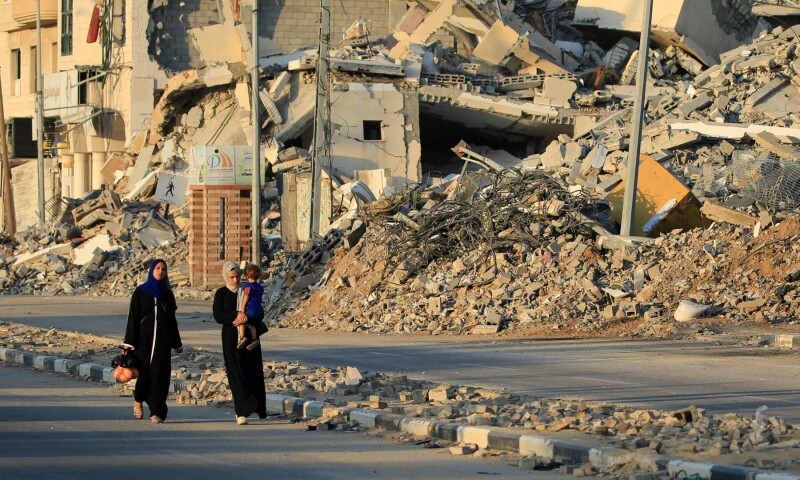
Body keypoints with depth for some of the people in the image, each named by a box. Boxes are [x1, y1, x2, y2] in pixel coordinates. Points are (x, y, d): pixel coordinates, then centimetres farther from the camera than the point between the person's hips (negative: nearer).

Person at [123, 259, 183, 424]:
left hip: (162, 340, 2)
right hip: (143, 338, -2)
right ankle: (138, 400, 29)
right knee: (144, 372, -1)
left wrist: (177, 343, 13)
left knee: (160, 375, -4)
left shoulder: (167, 294, 10)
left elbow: (172, 319, 14)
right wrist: (128, 343, -7)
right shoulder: (140, 292, 2)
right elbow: (133, 318, -1)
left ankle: (157, 412, -2)